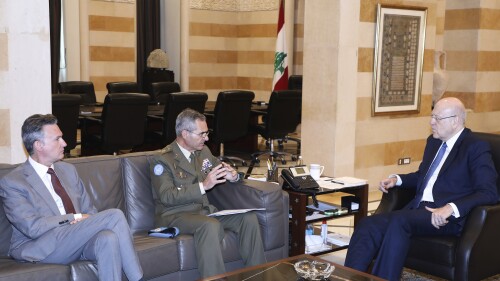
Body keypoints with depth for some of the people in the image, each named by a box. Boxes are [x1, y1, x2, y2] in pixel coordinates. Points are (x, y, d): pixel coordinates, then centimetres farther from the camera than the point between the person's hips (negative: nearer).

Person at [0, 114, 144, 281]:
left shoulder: (68, 170, 16)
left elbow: (89, 211, 18)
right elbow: (33, 228, -15)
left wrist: (86, 224, -5)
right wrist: (75, 218, -14)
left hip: (78, 240, 6)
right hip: (41, 249, -6)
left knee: (108, 238, -31)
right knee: (114, 216, -23)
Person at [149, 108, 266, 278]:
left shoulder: (203, 151, 12)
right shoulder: (163, 160, -10)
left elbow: (221, 168, 23)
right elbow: (166, 196, -20)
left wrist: (233, 176, -3)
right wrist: (203, 186, -28)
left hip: (204, 210, 7)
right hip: (175, 215, -7)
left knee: (249, 218, -13)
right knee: (211, 225, -37)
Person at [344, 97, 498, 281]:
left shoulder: (476, 148, -3)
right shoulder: (434, 141, 20)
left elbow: (489, 193, -12)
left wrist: (451, 208, -26)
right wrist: (396, 179, 14)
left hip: (447, 217, -7)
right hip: (417, 210, 7)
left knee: (399, 221, -34)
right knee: (368, 225, -17)